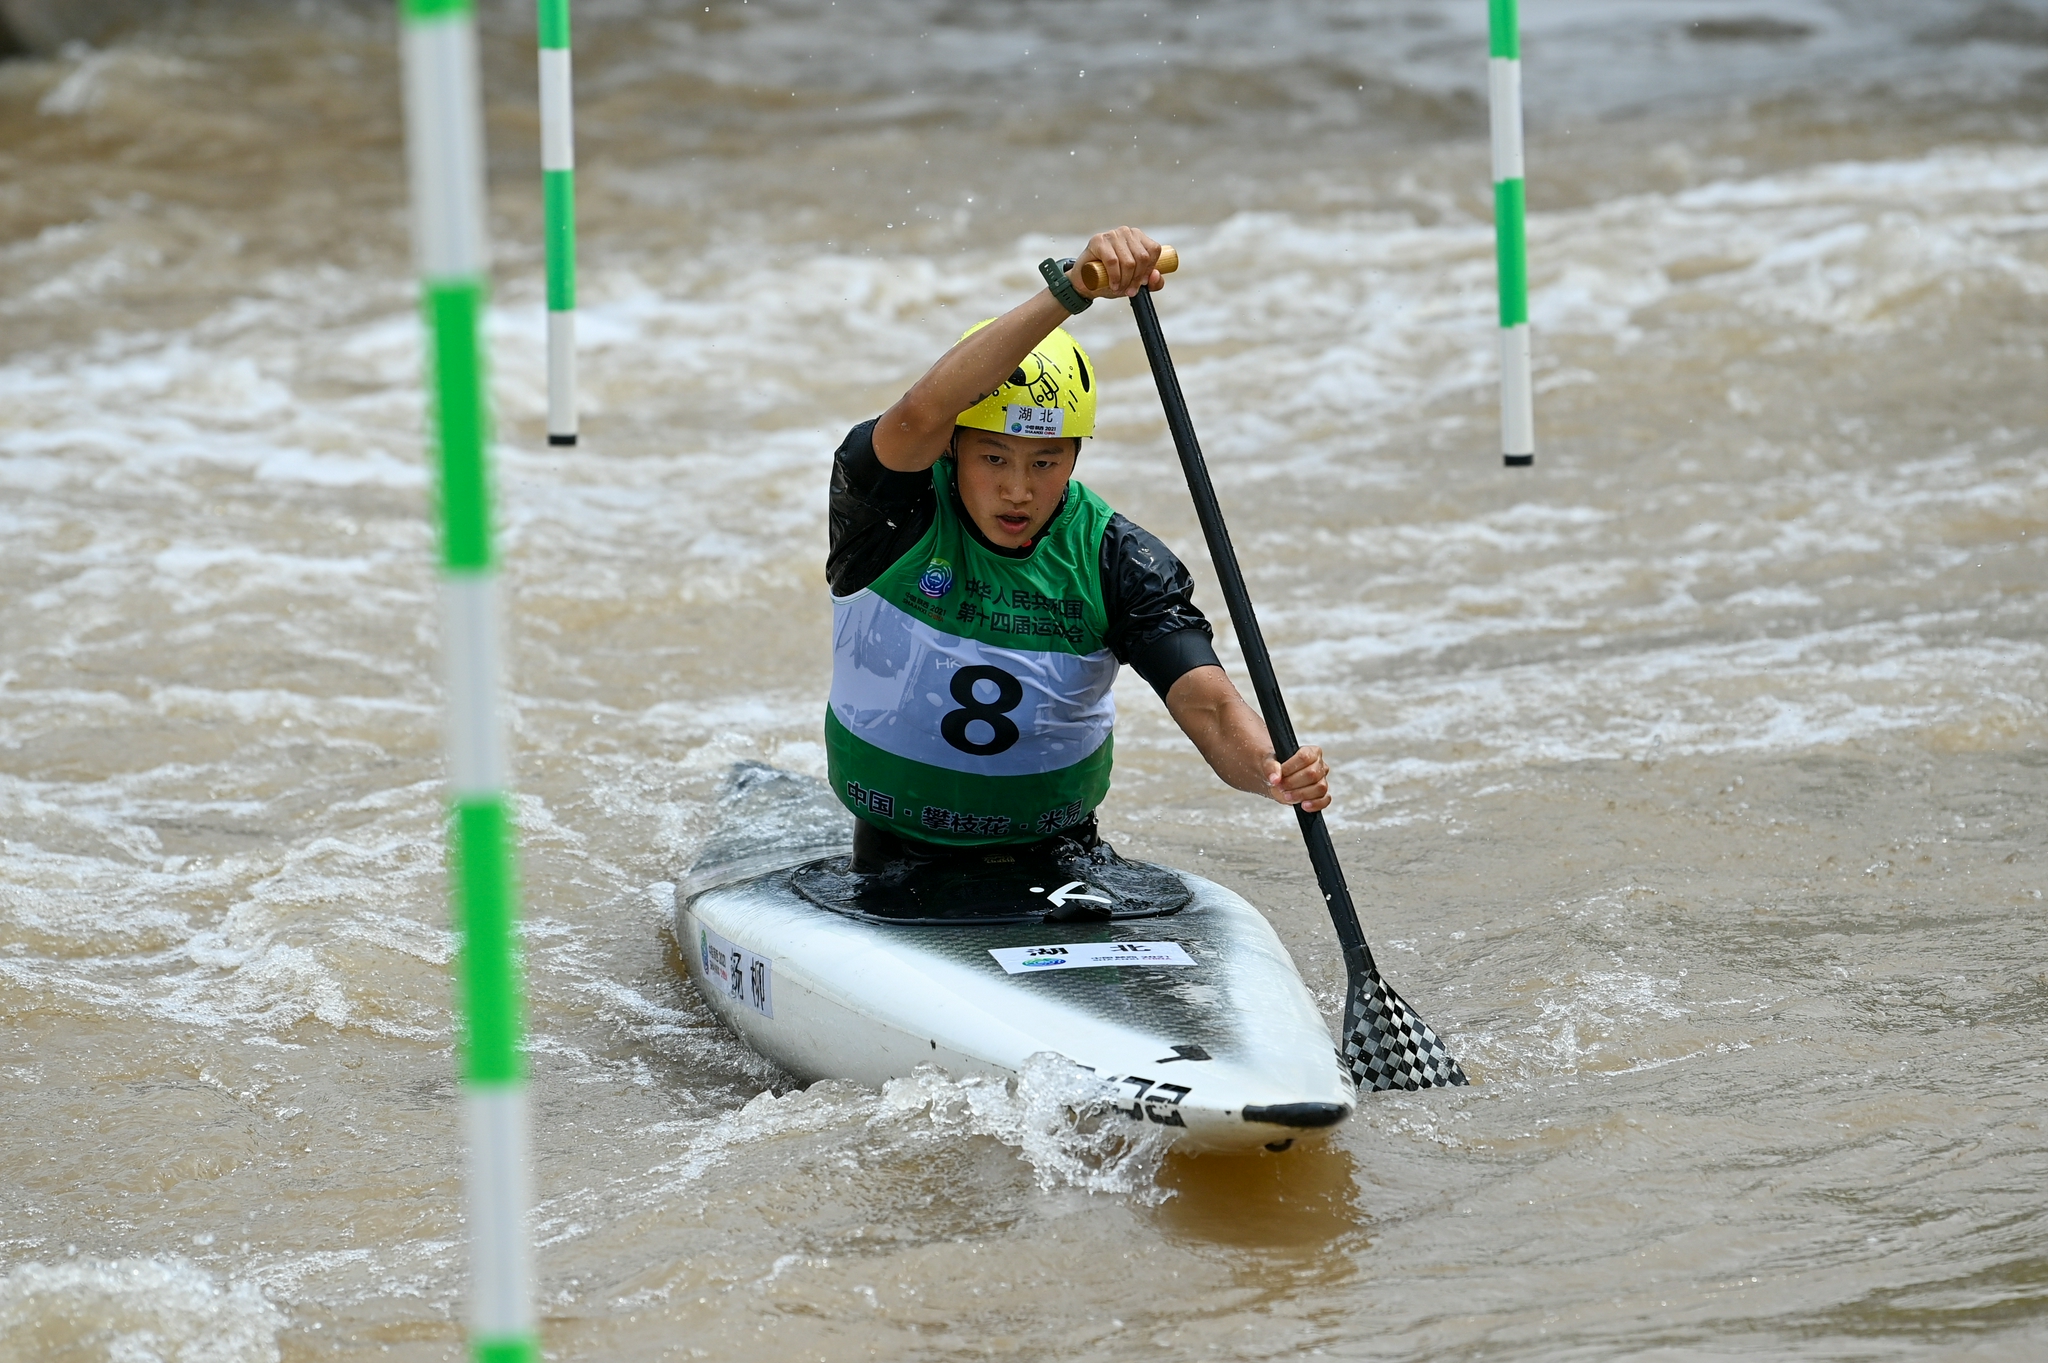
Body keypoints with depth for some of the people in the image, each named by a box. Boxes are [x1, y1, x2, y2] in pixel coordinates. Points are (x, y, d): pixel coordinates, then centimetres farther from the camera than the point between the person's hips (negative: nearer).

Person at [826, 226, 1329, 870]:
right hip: (896, 858, -2)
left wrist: (1271, 771, -46)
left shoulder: (1116, 562, -10)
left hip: (1059, 857, 2)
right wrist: (1069, 287, -50)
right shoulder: (895, 512, -16)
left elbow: (1208, 705, -21)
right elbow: (919, 416, -39)